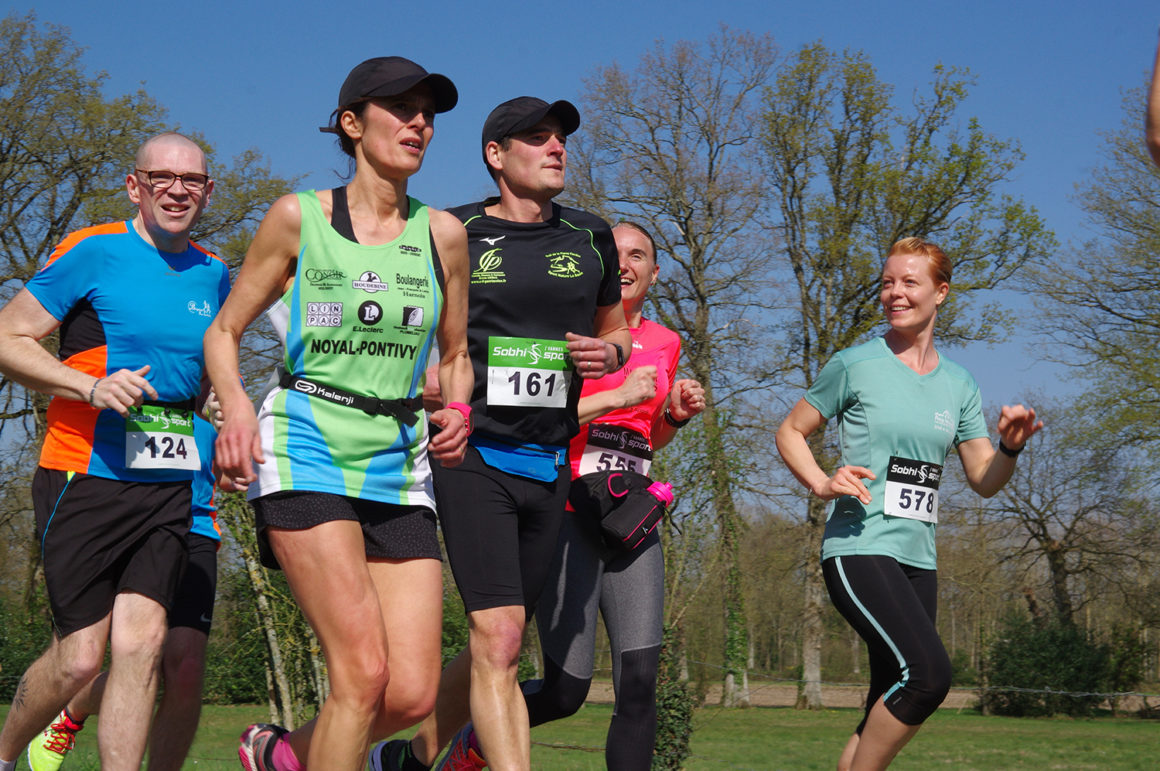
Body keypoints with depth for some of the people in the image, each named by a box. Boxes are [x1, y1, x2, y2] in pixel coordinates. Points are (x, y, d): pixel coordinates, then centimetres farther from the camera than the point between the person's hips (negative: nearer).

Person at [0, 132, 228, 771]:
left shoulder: (214, 275, 14)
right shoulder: (94, 252, -4)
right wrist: (92, 387, -18)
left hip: (169, 486, 5)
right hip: (87, 477, -5)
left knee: (140, 642, -7)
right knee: (80, 656, -3)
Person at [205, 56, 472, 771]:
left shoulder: (444, 234, 10)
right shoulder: (298, 217, 2)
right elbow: (224, 331, 10)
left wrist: (457, 411, 1)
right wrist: (237, 407, -10)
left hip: (400, 465, 4)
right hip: (307, 449, -4)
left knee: (413, 693, -5)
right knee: (364, 672, -18)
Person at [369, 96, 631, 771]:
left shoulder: (591, 239, 11)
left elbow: (615, 326, 25)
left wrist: (609, 351, 2)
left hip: (549, 464, 5)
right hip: (472, 455, -5)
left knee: (499, 646, 11)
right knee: (499, 639, -17)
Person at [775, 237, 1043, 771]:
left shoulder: (959, 385, 13)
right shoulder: (855, 365, 0)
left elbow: (984, 482, 13)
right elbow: (790, 433, 7)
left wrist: (1010, 447, -8)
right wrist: (822, 484, -10)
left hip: (918, 559, 6)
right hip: (859, 547, -6)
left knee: (886, 715, 7)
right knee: (928, 672, -25)